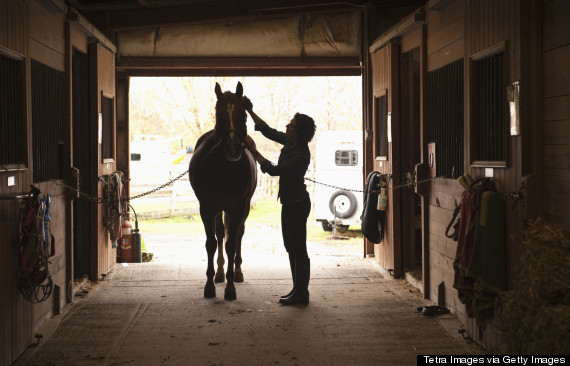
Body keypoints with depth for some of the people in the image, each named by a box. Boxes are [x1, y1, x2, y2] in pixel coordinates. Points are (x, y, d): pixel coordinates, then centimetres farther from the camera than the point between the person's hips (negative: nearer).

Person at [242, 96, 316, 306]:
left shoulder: (301, 154, -23)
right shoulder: (290, 142, 3)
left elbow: (274, 170, -26)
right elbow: (268, 131, 15)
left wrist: (254, 152, -22)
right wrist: (250, 111, 11)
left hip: (297, 204, -10)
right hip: (290, 202, 10)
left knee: (298, 248, -4)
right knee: (291, 247, 15)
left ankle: (301, 294, 2)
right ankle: (298, 289, 23)